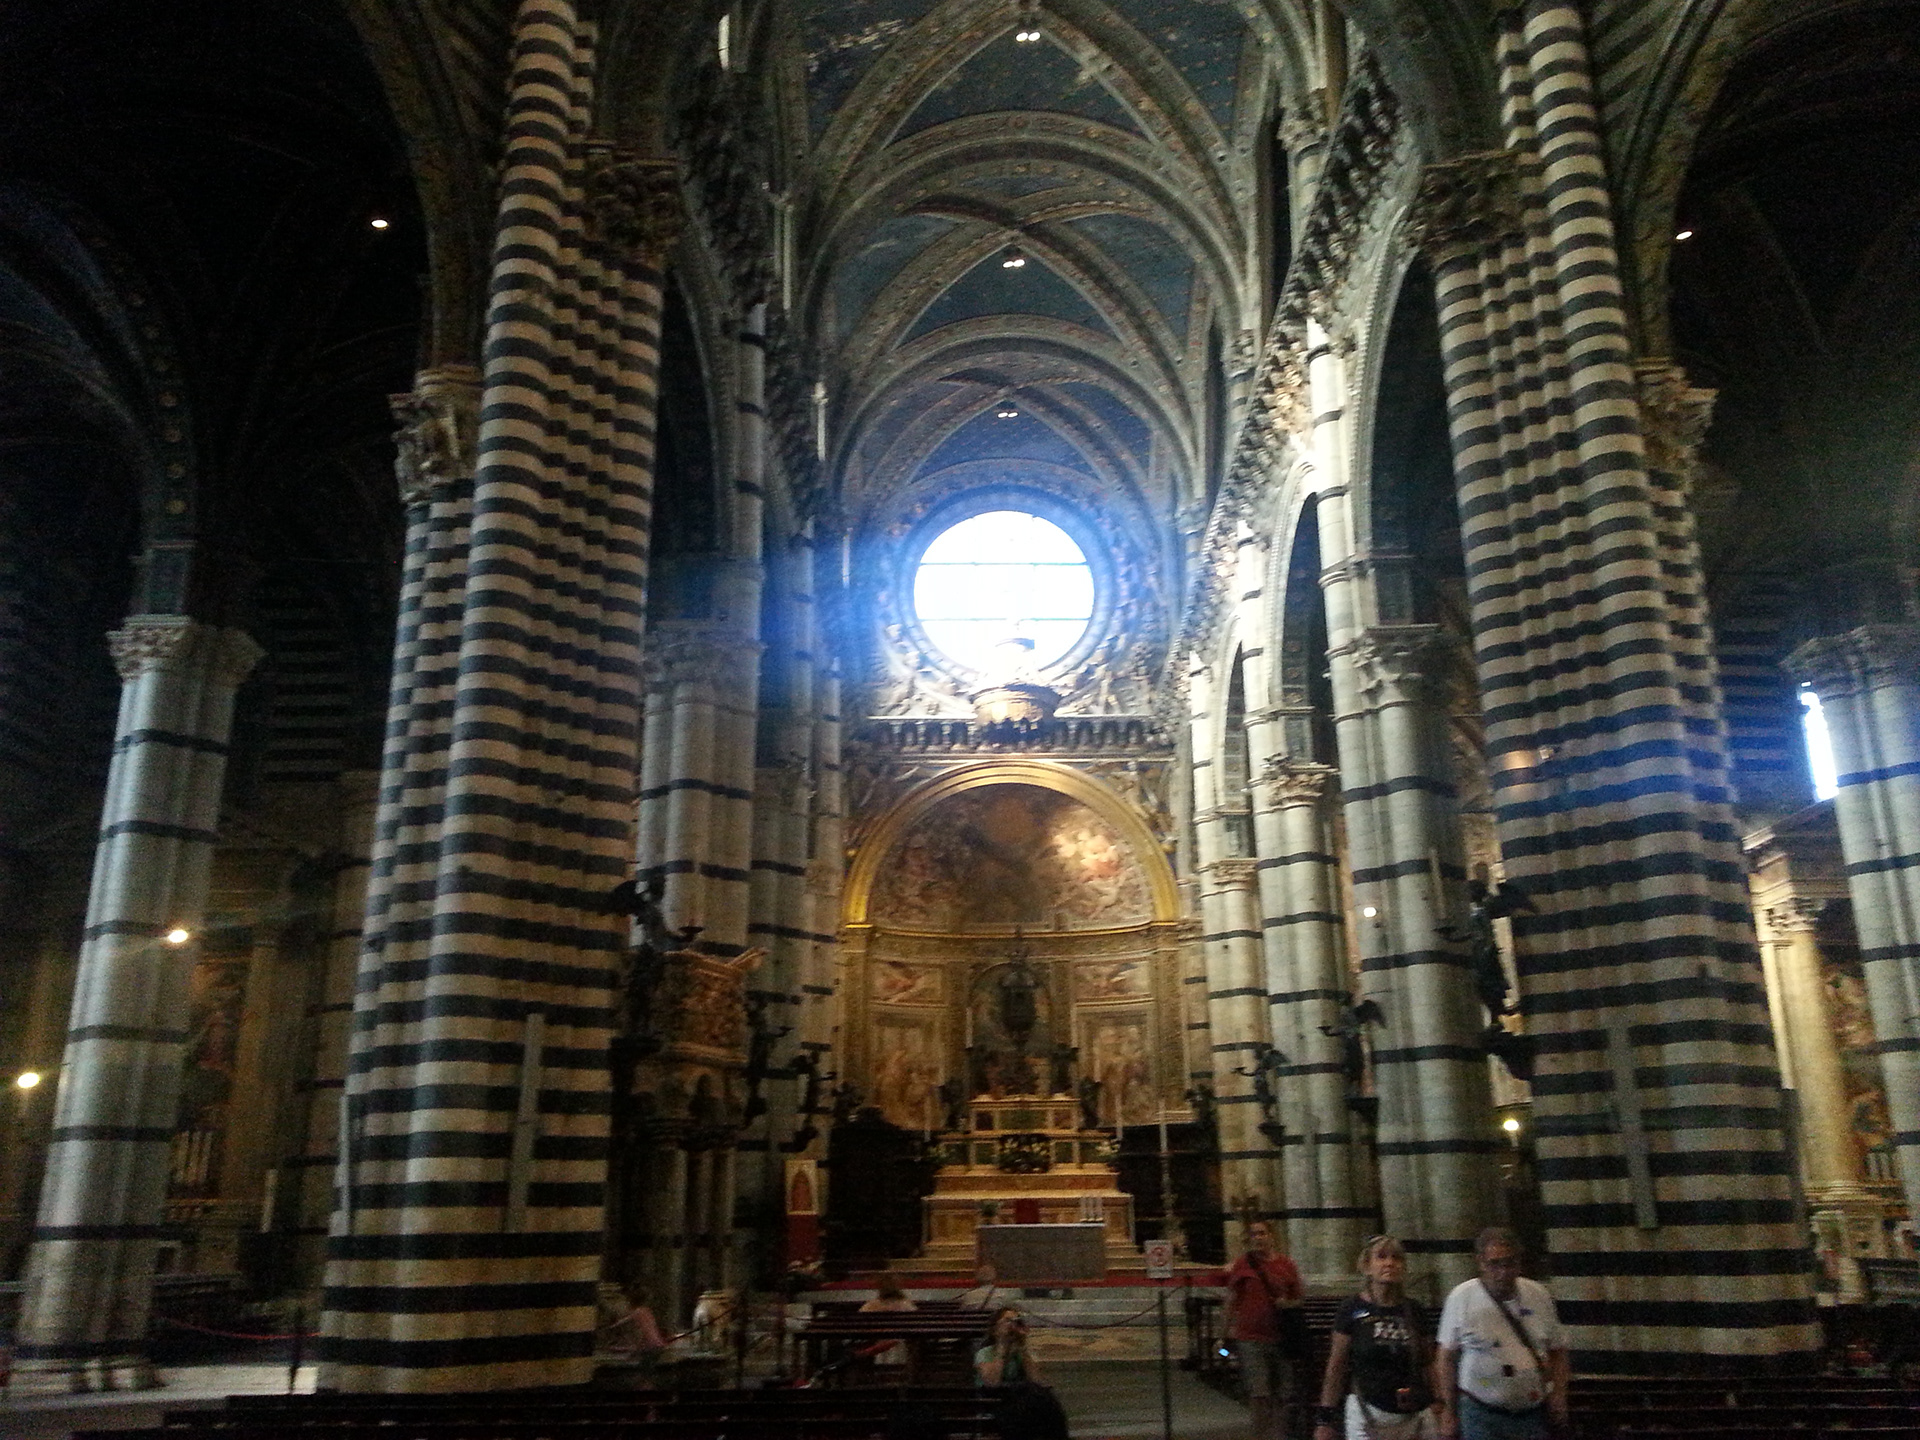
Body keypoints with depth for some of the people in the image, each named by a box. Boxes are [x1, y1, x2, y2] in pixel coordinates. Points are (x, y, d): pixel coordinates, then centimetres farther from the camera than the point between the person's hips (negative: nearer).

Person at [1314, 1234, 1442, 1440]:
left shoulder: (1414, 1313, 8)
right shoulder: (1352, 1311, -2)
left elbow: (1427, 1365, 15)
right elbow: (1336, 1369, -1)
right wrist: (1325, 1417, -2)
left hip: (1416, 1415, 3)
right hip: (1368, 1414, -3)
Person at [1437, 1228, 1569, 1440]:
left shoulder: (1539, 1295, 2)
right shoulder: (1462, 1298, -7)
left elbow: (1557, 1350, 13)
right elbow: (1448, 1357, -1)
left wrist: (1559, 1392, -1)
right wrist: (1449, 1411, -1)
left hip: (1533, 1413, 3)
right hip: (1481, 1415, -3)